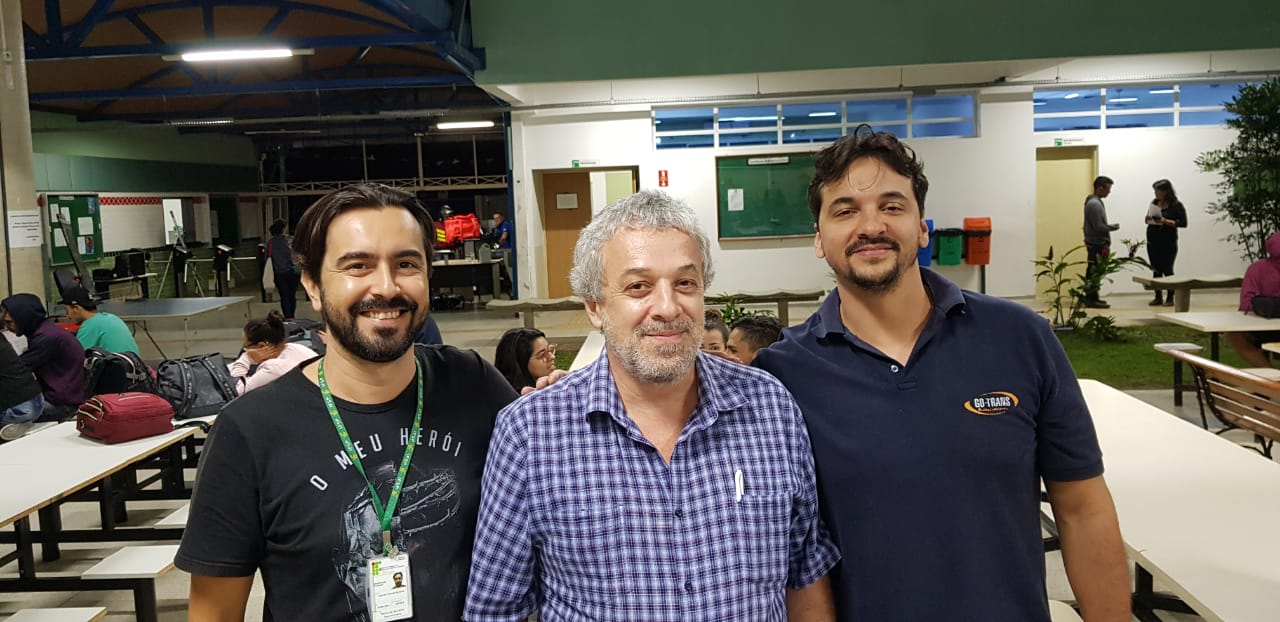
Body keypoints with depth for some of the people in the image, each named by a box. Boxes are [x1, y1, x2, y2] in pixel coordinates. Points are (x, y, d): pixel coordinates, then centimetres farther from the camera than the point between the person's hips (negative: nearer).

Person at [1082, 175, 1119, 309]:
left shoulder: (1094, 201, 14)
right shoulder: (1094, 204, -18)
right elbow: (1099, 227, -22)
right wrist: (1113, 227, -6)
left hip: (1098, 243, 10)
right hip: (1096, 244, -10)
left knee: (1094, 272, 13)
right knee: (1095, 272, -5)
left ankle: (1092, 297, 19)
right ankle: (1091, 299, -2)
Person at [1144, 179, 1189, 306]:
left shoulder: (1176, 205, -6)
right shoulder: (1154, 203, 9)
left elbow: (1183, 223, -11)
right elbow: (1148, 219, 19)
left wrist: (1165, 221, -21)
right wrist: (1148, 219, -4)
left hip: (1168, 243, -5)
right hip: (1152, 242, 5)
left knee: (1167, 270, -3)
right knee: (1156, 270, 7)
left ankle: (1170, 298, 5)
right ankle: (1158, 297, 12)